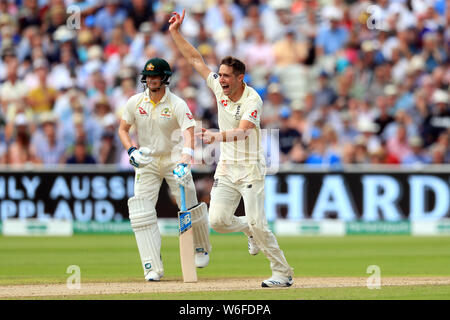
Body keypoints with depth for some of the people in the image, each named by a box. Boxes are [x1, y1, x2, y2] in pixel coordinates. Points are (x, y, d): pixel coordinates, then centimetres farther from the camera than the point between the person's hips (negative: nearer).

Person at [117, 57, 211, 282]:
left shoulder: (177, 105, -14)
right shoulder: (135, 102, -4)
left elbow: (189, 132, -27)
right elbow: (123, 130, 6)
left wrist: (186, 157, -46)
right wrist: (131, 150, -14)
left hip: (173, 159, -2)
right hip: (146, 162, 2)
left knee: (190, 207, -1)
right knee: (141, 212, -11)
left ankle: (201, 248, 30)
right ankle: (153, 268, -11)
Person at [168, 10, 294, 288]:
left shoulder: (253, 100, -17)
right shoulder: (220, 88, 2)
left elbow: (241, 132, -32)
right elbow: (196, 59, 8)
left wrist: (216, 136, -49)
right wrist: (175, 32, 3)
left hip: (251, 169, -6)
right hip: (226, 169, 6)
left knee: (258, 224, -12)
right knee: (218, 220, -6)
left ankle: (283, 273, 0)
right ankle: (249, 229, 26)